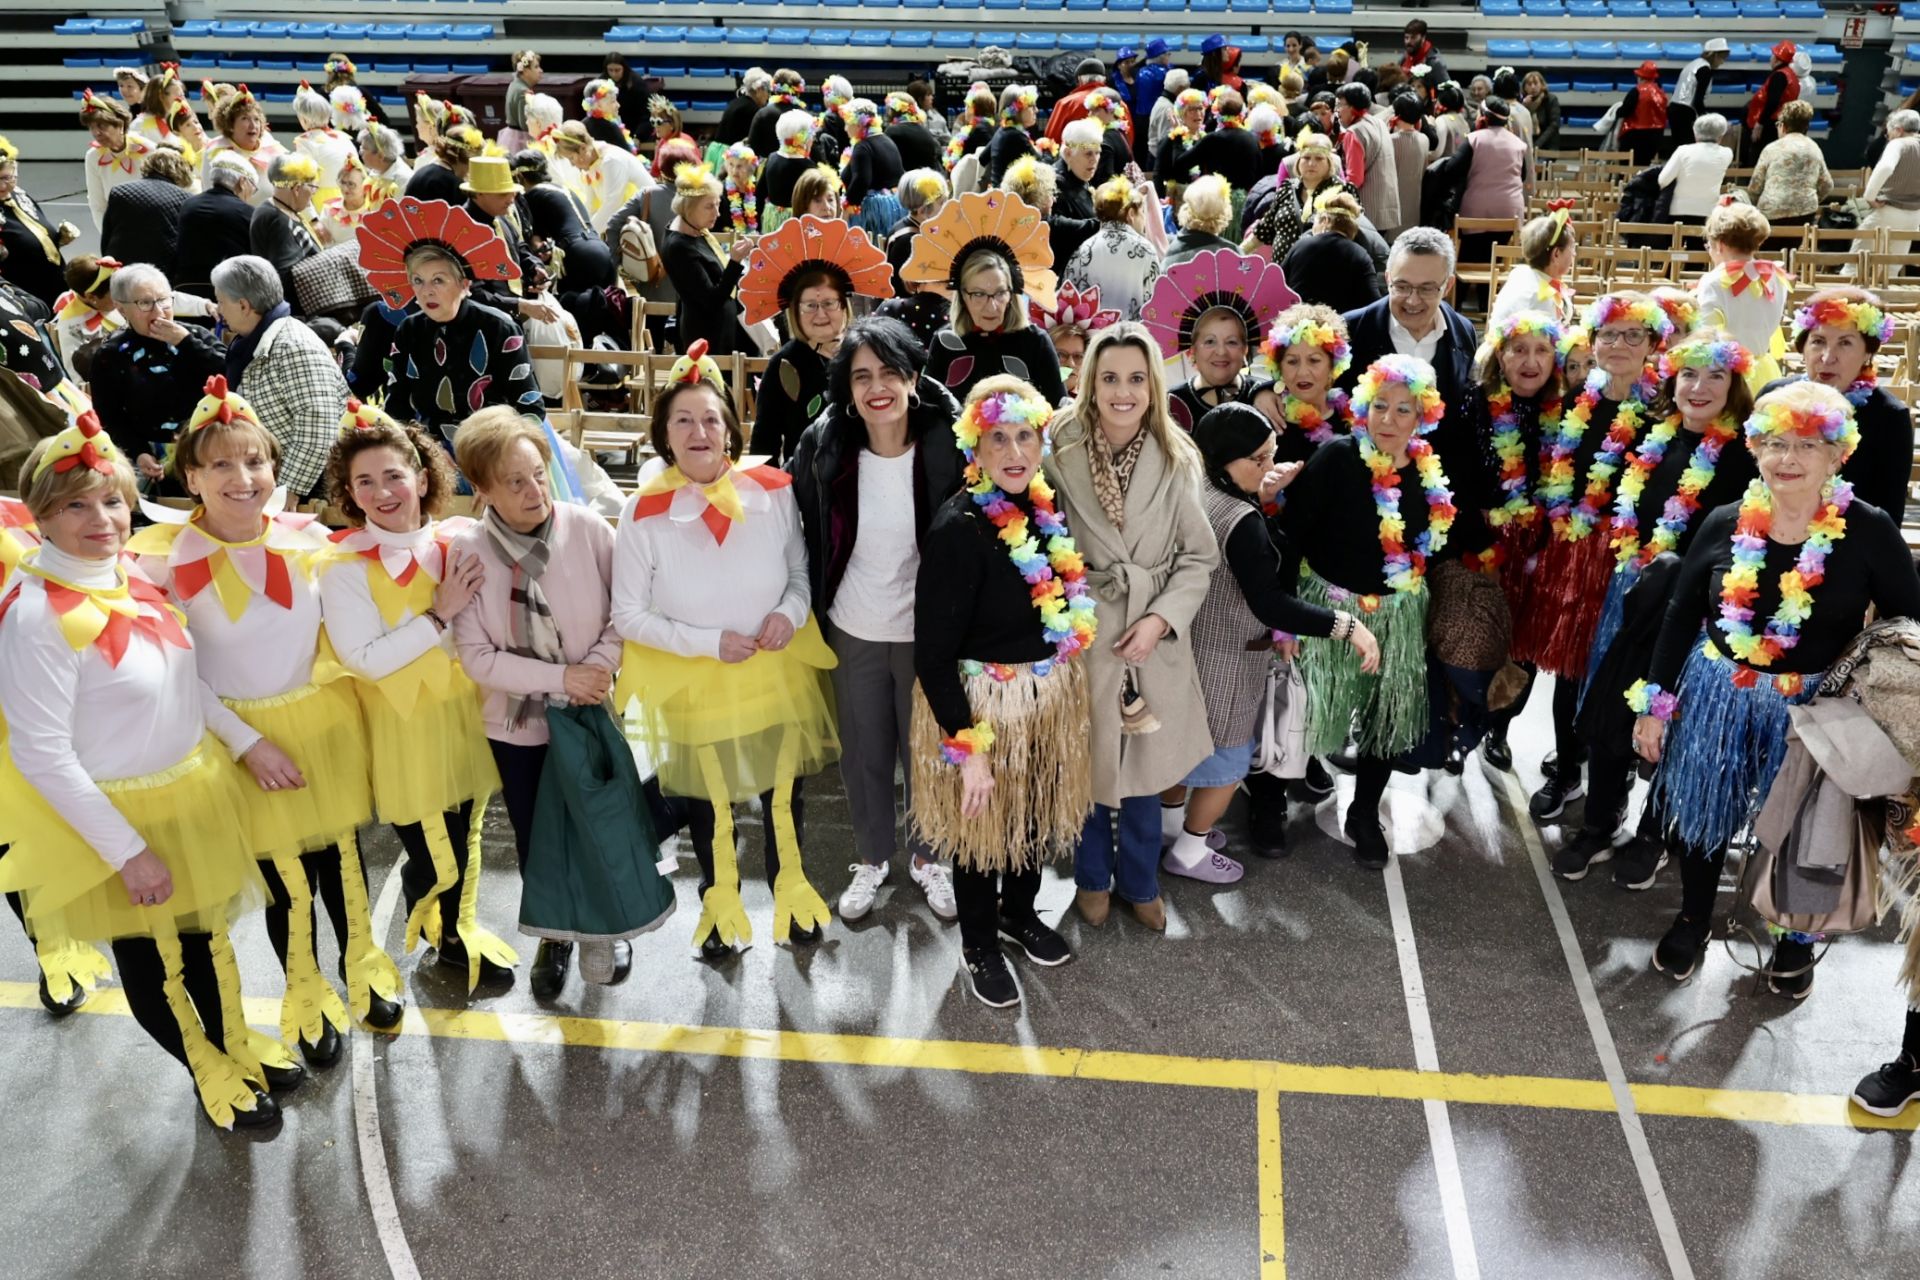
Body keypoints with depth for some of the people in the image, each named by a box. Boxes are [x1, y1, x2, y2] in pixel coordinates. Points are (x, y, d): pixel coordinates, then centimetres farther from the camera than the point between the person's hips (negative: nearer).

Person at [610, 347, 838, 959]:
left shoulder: (774, 491, -12)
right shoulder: (644, 513, -17)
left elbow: (802, 570, 2)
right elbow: (628, 614, -13)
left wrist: (791, 611, -19)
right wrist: (709, 642, -21)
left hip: (777, 673, 1)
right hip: (693, 681, -1)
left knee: (784, 794, 20)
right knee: (708, 802, 21)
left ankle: (791, 890, 47)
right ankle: (720, 902, 47)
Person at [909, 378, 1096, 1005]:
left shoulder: (1047, 509, -2)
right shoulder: (957, 529, -23)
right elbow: (933, 655, -22)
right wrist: (969, 750, -23)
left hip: (1051, 698, 7)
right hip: (981, 704, -6)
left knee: (1039, 812, 23)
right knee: (983, 823, 13)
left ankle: (1020, 912, 50)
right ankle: (980, 944, 38)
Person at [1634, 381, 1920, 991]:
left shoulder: (1870, 531, -12)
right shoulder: (1726, 525, -5)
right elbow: (1679, 617, 2)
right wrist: (1655, 705, 1)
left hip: (1815, 708, -2)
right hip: (1716, 698, 2)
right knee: (1700, 813, 13)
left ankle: (1796, 941, 38)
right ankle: (1692, 920, 37)